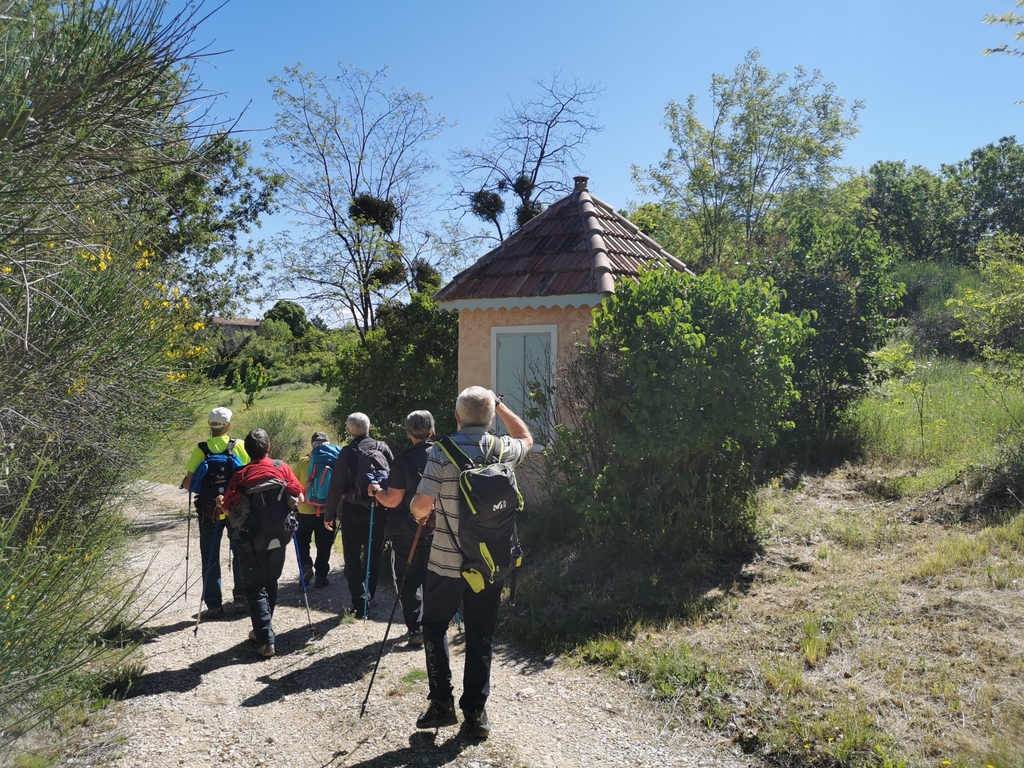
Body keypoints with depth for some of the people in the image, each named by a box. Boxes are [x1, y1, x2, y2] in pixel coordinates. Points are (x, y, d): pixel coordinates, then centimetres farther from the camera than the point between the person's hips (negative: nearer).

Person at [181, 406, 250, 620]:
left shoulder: (201, 449, -6)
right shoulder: (239, 446, -5)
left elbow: (188, 483, -10)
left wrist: (186, 483, 13)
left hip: (209, 510, 0)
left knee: (210, 558, 9)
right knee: (240, 552, 19)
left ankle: (214, 605, 10)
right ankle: (241, 596, 20)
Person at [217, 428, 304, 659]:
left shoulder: (241, 475, -10)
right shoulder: (282, 468, -4)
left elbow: (229, 508, -14)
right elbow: (299, 498, -3)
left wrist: (221, 503, 7)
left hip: (252, 540, -3)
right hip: (279, 537, 3)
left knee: (255, 587, 6)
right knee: (270, 583, 20)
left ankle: (265, 640, 0)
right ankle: (262, 630, 31)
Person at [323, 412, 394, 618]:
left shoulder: (347, 453, -8)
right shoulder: (382, 448, -1)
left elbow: (336, 486, -9)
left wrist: (329, 514, -1)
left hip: (352, 511, -2)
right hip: (379, 510, 3)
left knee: (353, 558, 7)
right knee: (373, 557, 14)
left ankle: (360, 603, 0)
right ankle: (368, 600, 20)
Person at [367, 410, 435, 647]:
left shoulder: (404, 461, -16)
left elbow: (392, 500, -16)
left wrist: (376, 491, 2)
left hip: (407, 532, -4)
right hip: (436, 530, 5)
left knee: (408, 581, 6)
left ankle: (416, 630, 3)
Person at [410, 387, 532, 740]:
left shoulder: (442, 451, -11)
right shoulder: (504, 449, -1)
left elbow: (422, 503, -16)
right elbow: (527, 439, 22)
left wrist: (418, 514, 6)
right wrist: (501, 405, 22)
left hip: (446, 562, -2)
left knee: (435, 627, 17)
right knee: (480, 636, 12)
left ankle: (442, 704, 16)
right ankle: (475, 713, 18)